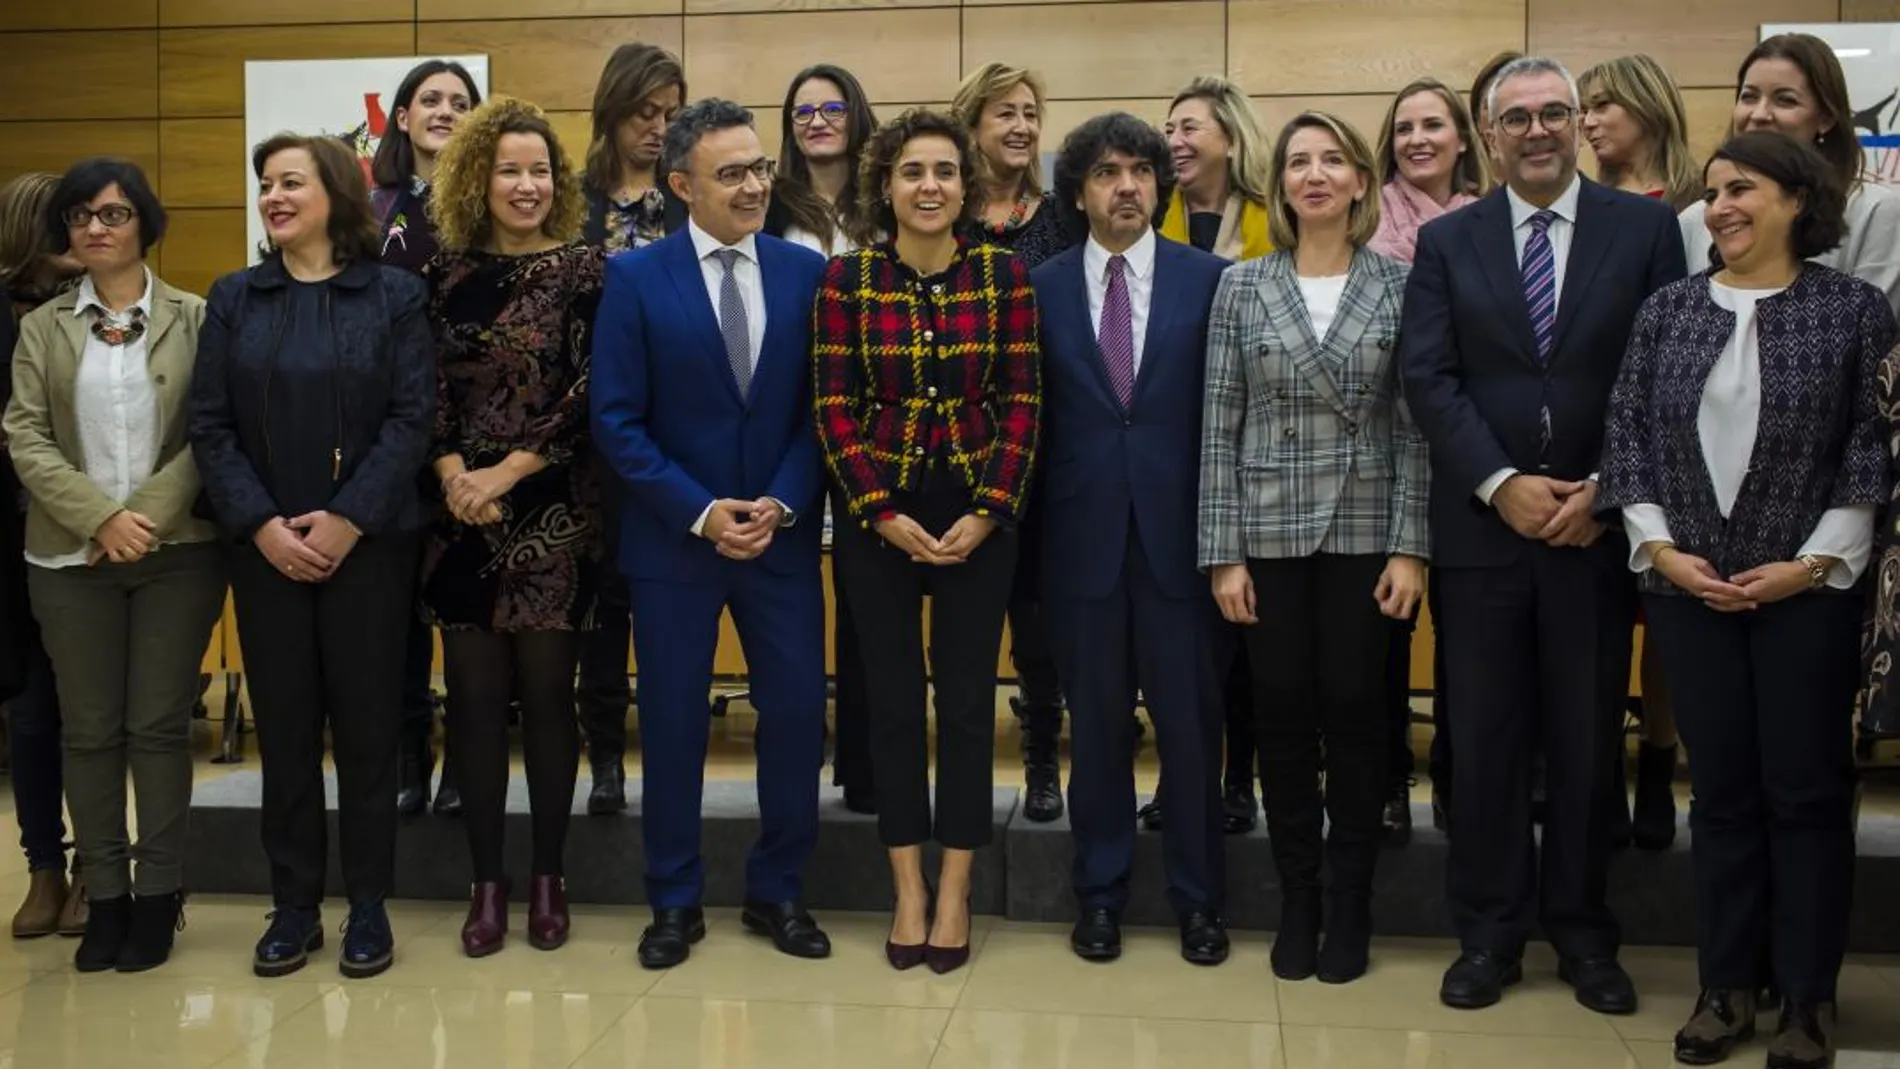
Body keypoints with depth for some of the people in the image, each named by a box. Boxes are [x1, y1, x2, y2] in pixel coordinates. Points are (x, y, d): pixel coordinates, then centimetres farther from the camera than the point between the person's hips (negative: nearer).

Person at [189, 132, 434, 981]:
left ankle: (369, 904, 14)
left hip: (369, 544, -2)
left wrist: (348, 520, -15)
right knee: (283, 725, 7)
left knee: (366, 723, 3)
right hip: (265, 547, 2)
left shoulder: (395, 294, 1)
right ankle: (294, 904, 17)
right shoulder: (234, 299, 8)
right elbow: (210, 426, 2)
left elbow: (413, 417, -7)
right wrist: (261, 526, -11)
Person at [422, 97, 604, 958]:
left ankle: (547, 877, 15)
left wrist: (508, 472, -12)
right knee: (474, 695, 5)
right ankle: (486, 880, 15)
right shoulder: (447, 272, 8)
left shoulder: (583, 269, -1)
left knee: (546, 692, 3)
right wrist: (452, 473, -11)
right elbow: (427, 386, 5)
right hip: (461, 513, 3)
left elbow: (589, 389, -8)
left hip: (552, 511, -3)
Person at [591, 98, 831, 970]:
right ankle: (674, 901, 24)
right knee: (673, 722, 7)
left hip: (781, 533, 2)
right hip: (673, 537, -2)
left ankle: (776, 890, 24)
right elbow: (617, 421, -7)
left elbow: (821, 409, 3)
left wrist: (780, 504, -11)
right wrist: (700, 513, -13)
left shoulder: (806, 271, 2)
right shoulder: (635, 278, -4)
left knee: (798, 712, 4)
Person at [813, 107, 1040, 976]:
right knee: (893, 699, 6)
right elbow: (833, 409, -3)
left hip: (979, 515, 0)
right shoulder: (847, 279, -1)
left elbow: (1022, 402, -2)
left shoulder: (1004, 275, 0)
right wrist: (885, 514, -11)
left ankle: (955, 894, 17)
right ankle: (908, 893, 19)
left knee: (968, 698, 5)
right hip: (876, 515, 0)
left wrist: (986, 513, -11)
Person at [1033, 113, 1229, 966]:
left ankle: (1198, 897, 21)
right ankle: (1100, 893, 25)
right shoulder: (1041, 287, 5)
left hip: (1181, 533, -1)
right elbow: (1031, 417, 5)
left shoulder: (1210, 278, 2)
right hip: (1082, 534, 1)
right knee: (1096, 722, 10)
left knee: (1190, 719, 5)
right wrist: (1029, 525, -1)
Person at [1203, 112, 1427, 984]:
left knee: (1356, 714, 5)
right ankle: (1297, 902, 21)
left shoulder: (1400, 285, 1)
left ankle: (1350, 905, 19)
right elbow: (1220, 428, 0)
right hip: (1270, 534, 1)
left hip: (1366, 534, 0)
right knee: (1284, 716, 6)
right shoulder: (1243, 286, 2)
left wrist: (1411, 547, -7)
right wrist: (1223, 553, -5)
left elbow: (1415, 427, 0)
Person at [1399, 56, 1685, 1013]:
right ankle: (1490, 932, 17)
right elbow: (1428, 379, -2)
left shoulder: (1644, 227, 4)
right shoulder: (1447, 241, 6)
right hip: (1480, 528, 0)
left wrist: (1604, 490, -10)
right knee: (1484, 742, 5)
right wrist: (1502, 485, -12)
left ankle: (1582, 931, 22)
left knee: (1587, 743, 9)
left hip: (1599, 526, 0)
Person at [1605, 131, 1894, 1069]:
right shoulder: (1667, 309, 6)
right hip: (1686, 586, 2)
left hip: (1808, 586, -2)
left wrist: (1812, 562, -11)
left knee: (1808, 790, 5)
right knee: (1721, 789, 9)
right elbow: (1627, 435, 5)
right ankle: (1727, 985, 21)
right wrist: (1659, 548, -5)